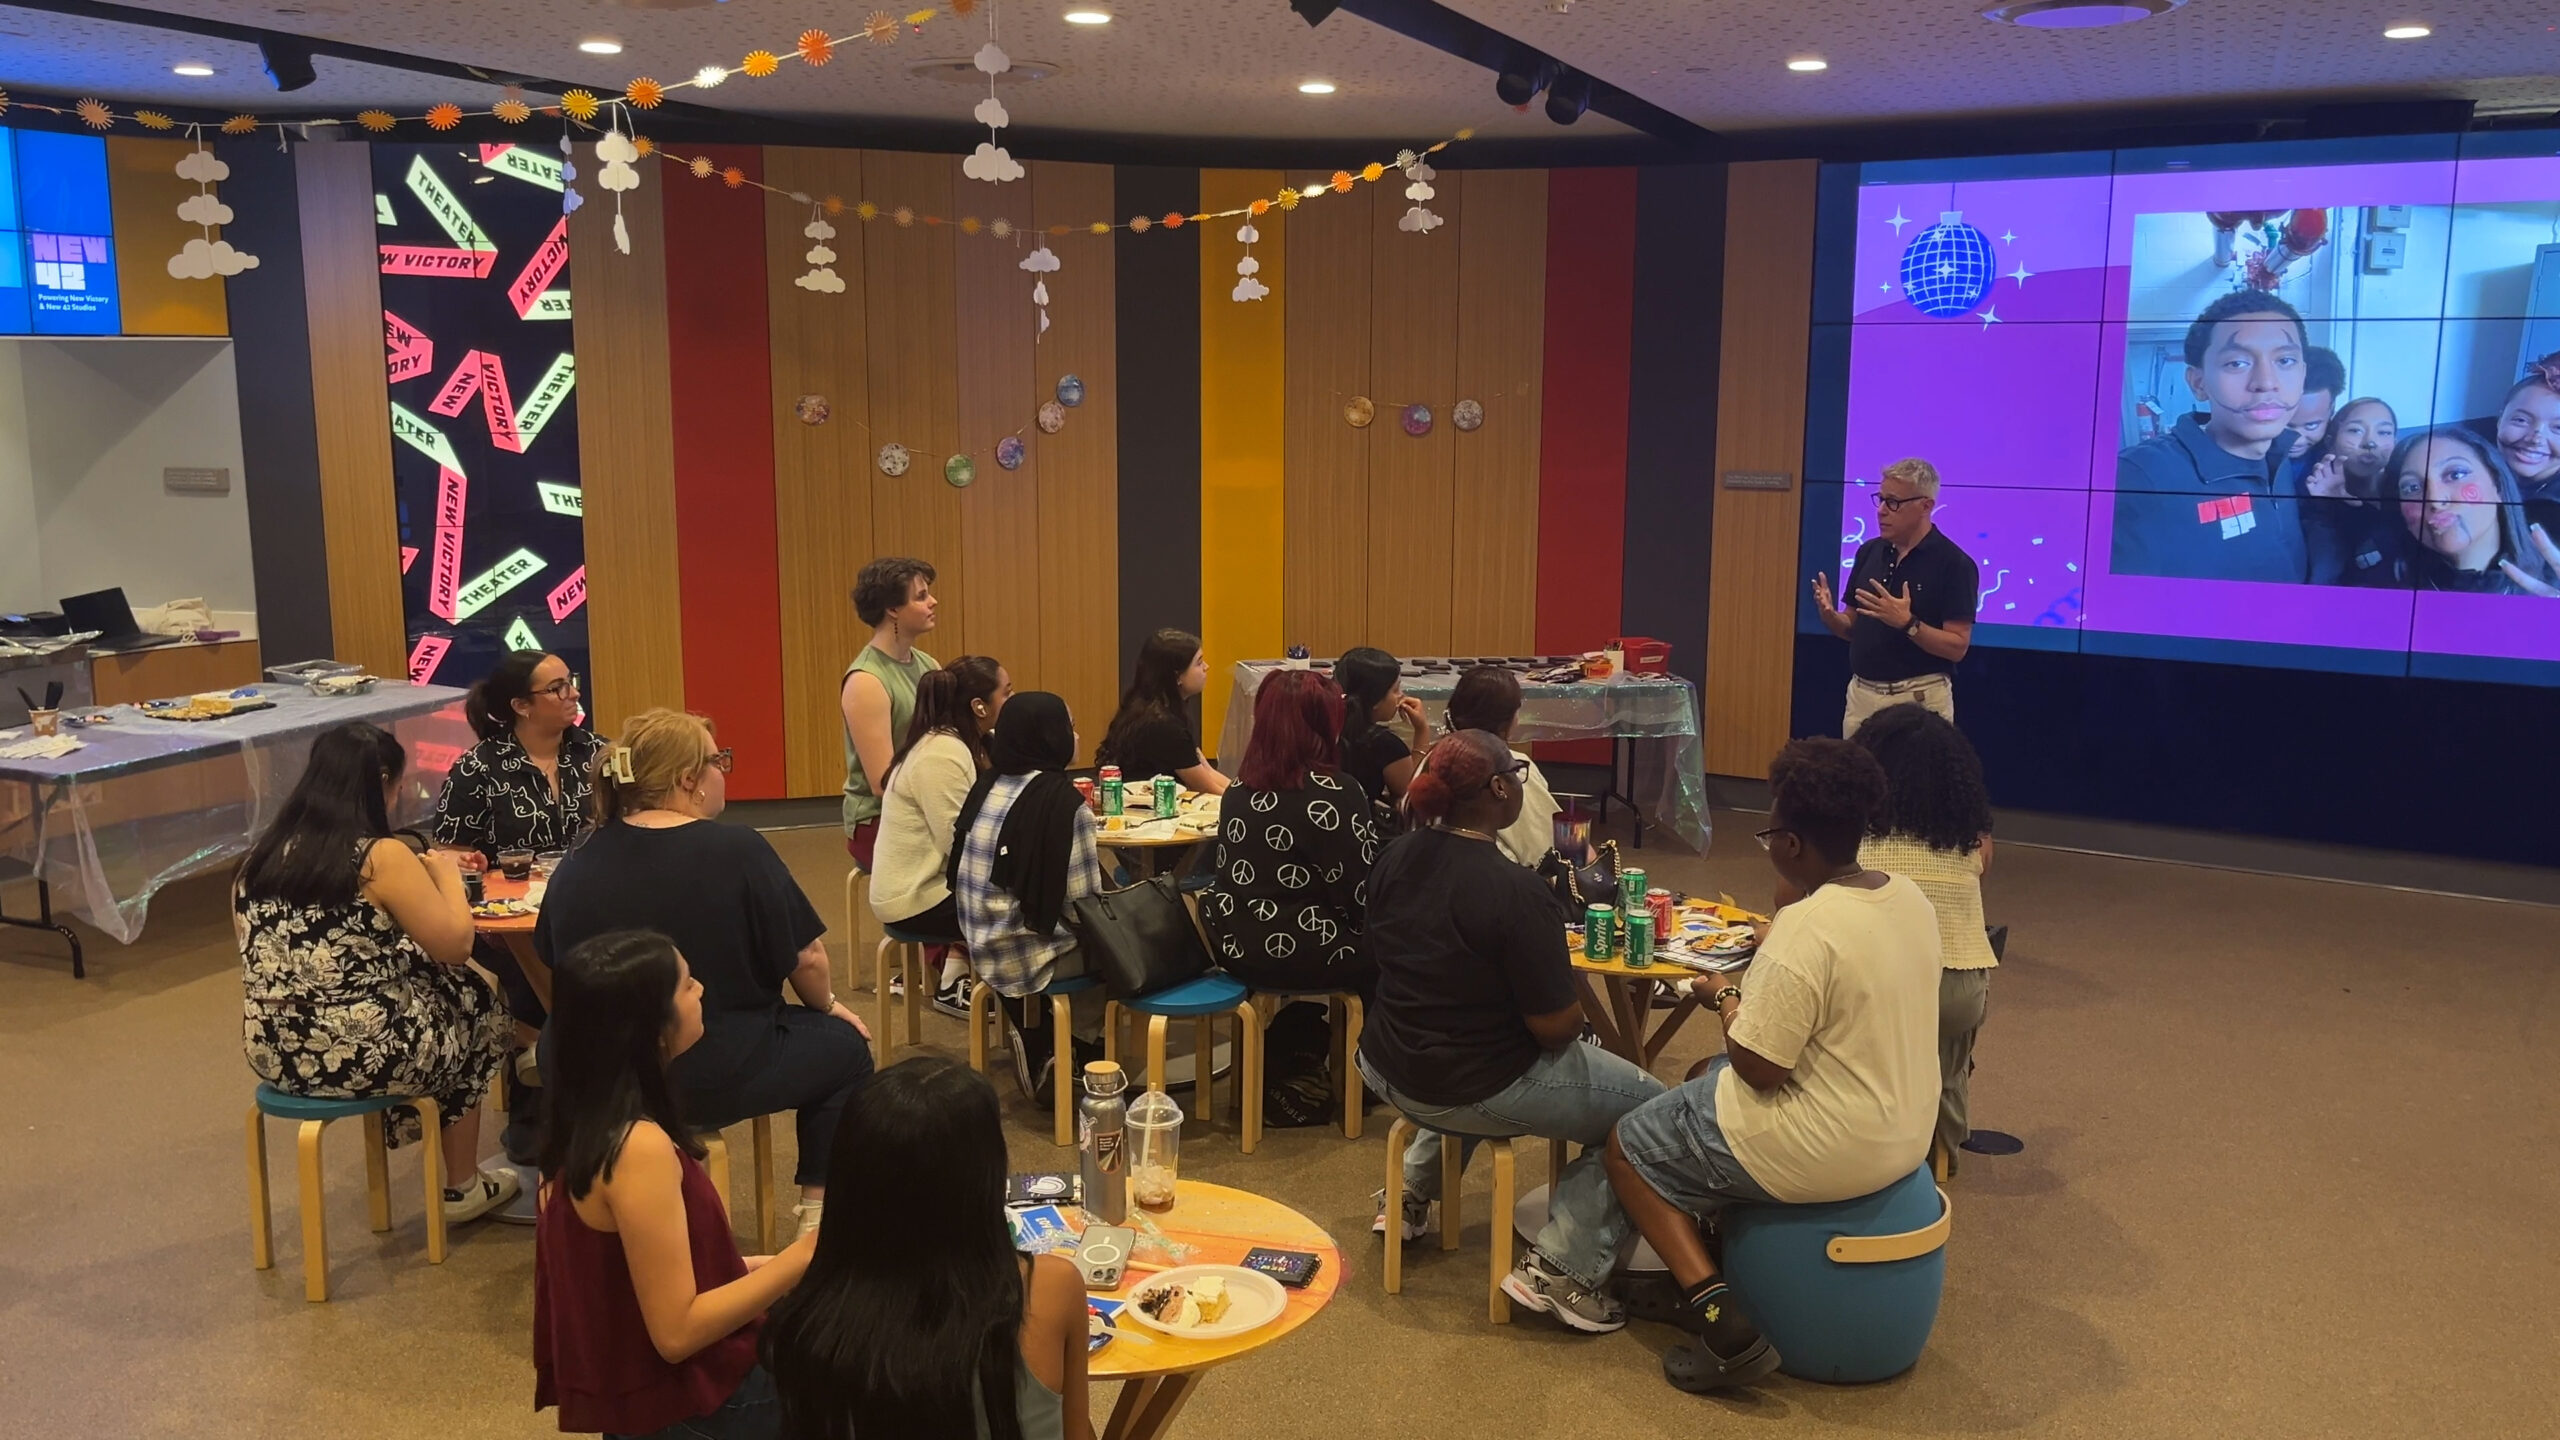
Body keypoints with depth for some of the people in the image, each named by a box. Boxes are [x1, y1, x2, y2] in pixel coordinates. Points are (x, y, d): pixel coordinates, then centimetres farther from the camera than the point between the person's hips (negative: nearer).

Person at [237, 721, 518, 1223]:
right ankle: (463, 1189, 32)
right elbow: (455, 944, -14)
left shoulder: (263, 856, 3)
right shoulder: (382, 857, -16)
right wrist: (447, 877, 4)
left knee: (427, 981, 27)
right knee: (472, 1002, 22)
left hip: (272, 1055, 7)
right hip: (360, 1056, -6)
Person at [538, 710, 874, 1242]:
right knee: (843, 1044, 18)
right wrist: (829, 1004, 11)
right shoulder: (738, 852, -16)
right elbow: (805, 960, -10)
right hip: (713, 1082, -5)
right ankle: (819, 1214, 19)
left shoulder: (575, 867, -2)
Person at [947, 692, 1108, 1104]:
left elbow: (956, 873, 10)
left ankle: (1040, 1047, 23)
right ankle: (1079, 1051, 25)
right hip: (1026, 957, -7)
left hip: (984, 949, 7)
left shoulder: (986, 787, 3)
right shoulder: (1062, 801, -18)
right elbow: (1082, 901, -19)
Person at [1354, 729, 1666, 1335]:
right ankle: (1563, 1267, 1)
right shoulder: (1516, 892, -26)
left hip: (1386, 1068, 8)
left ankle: (1411, 1194, 35)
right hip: (1473, 1091, -8)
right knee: (1645, 1107, 5)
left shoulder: (1396, 857, -4)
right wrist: (1574, 1011, 2)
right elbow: (1556, 1027, -21)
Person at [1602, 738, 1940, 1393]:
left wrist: (1728, 1004, -5)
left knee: (1630, 1146, 8)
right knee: (1702, 1076, 29)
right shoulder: (1909, 898, 0)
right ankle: (1701, 1279, 32)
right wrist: (1764, 984, 12)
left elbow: (1758, 1067, -23)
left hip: (1831, 1147, -9)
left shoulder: (1805, 931, -28)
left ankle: (1724, 1324, 0)